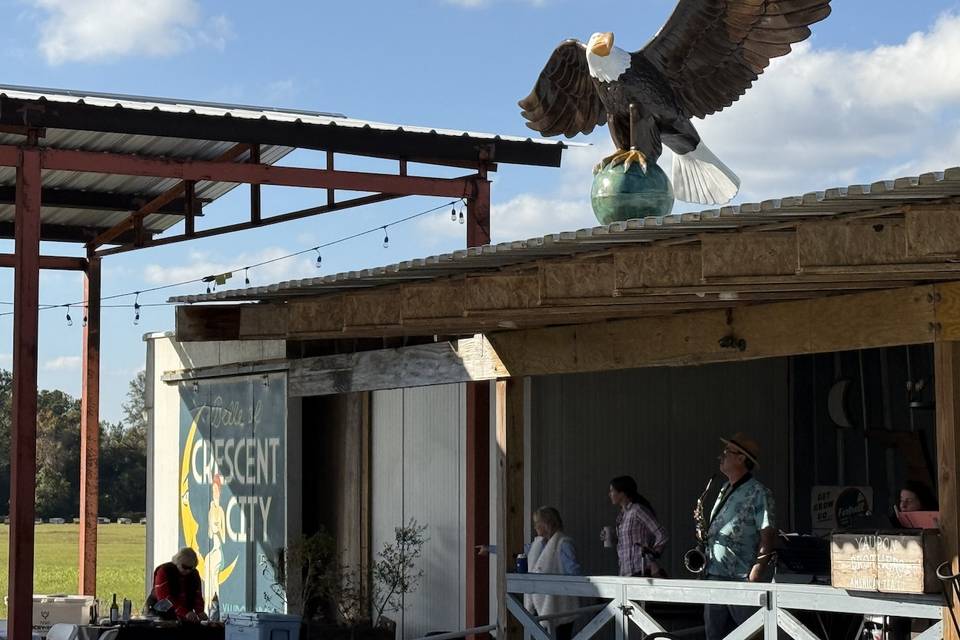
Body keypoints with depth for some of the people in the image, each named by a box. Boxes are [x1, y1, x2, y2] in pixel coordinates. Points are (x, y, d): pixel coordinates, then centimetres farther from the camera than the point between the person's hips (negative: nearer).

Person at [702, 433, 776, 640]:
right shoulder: (725, 490, 16)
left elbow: (768, 535, -14)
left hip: (742, 579, -8)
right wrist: (705, 532, 4)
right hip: (715, 575, 8)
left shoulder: (758, 493, -9)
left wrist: (755, 577, -20)